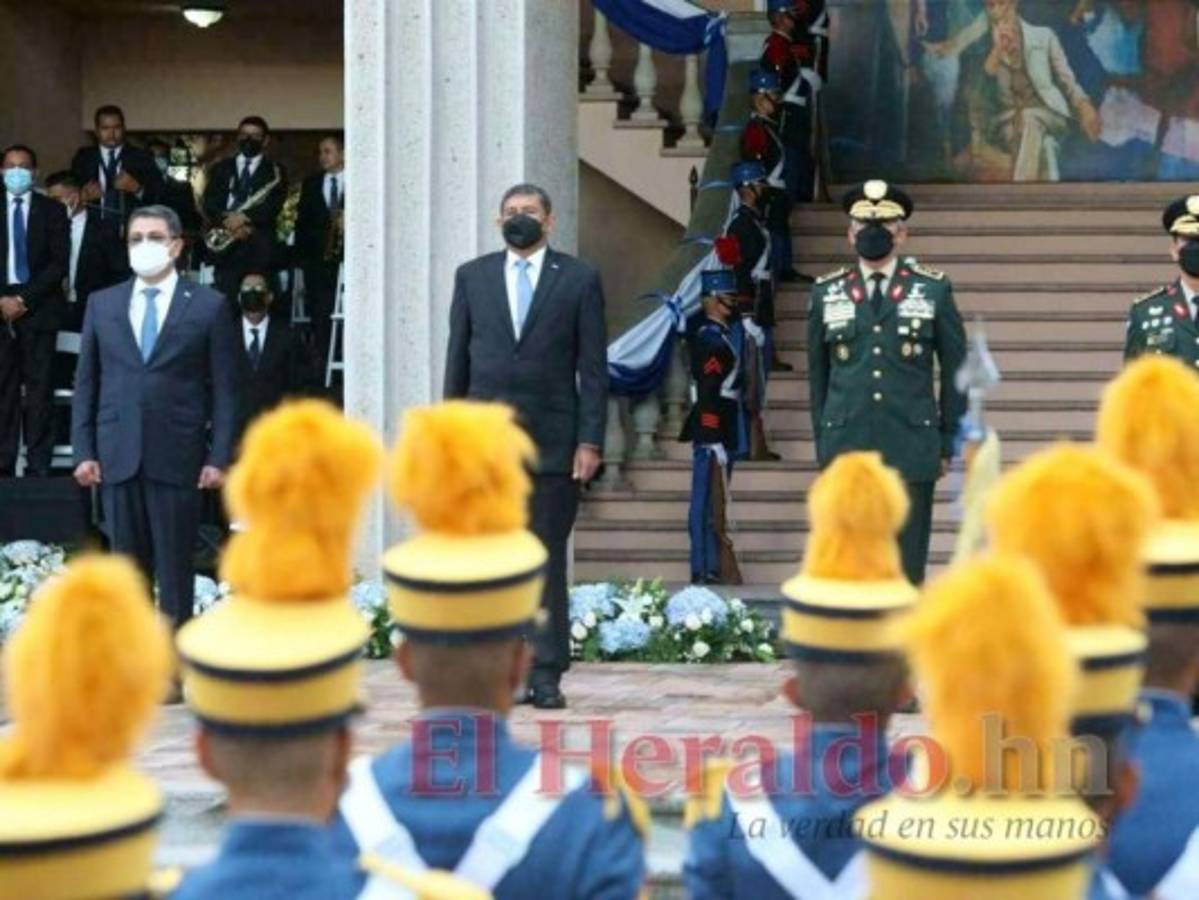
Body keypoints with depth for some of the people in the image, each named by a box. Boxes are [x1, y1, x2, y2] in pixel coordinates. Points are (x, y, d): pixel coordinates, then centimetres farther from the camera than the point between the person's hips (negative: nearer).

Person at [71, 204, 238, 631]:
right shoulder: (102, 305, 11)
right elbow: (86, 383, 11)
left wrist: (219, 457, -7)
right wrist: (83, 451, 2)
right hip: (118, 455, 3)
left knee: (175, 566, 1)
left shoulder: (208, 306, 3)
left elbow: (224, 388, 0)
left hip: (177, 456, -3)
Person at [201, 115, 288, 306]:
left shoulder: (275, 172, 11)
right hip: (225, 248, 2)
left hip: (259, 248, -2)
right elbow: (209, 204, 7)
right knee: (225, 306, -5)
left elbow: (273, 205, -4)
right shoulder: (221, 169, 19)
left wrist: (244, 217, -16)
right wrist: (228, 222, -11)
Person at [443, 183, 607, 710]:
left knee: (547, 561, 0)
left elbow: (593, 368, 1)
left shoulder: (579, 280, 5)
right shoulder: (472, 277, 11)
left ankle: (547, 675, 2)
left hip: (553, 442, -2)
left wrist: (590, 441, -6)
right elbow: (457, 360, 11)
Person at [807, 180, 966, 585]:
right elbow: (817, 374, 14)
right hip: (846, 450, 1)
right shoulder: (826, 294, 9)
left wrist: (948, 444, 6)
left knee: (907, 564, 1)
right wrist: (822, 443, 12)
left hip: (911, 451, -1)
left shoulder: (933, 290, 6)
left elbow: (955, 371, 9)